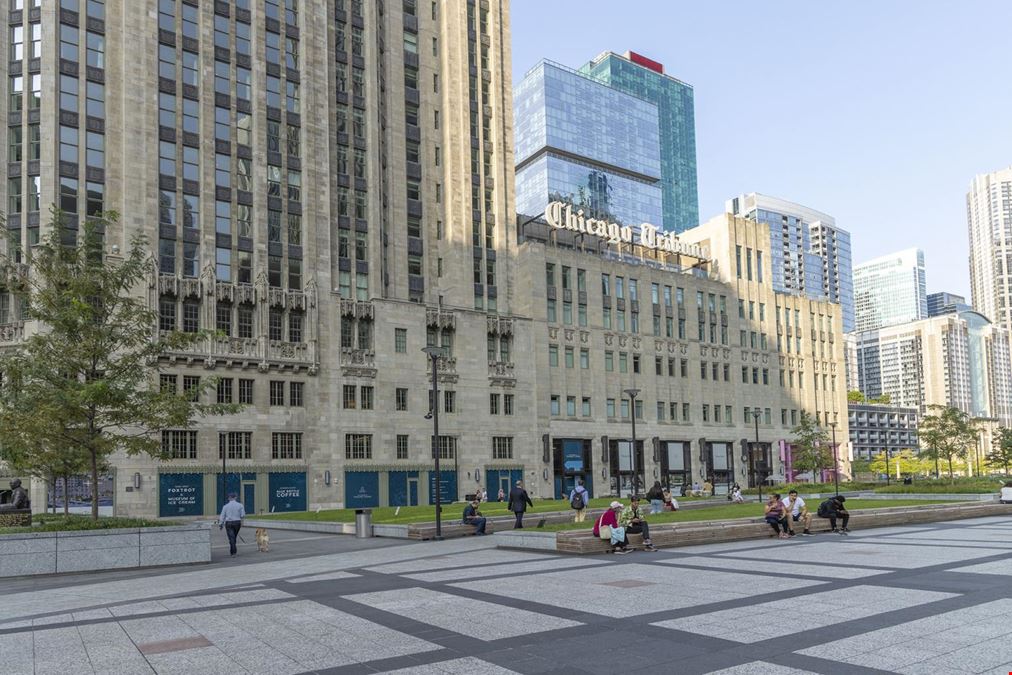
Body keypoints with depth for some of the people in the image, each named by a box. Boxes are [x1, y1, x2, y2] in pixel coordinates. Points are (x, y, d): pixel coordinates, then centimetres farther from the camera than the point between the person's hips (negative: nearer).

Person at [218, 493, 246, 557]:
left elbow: (222, 516, 0)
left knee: (231, 538, -4)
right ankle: (231, 551, 27)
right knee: (234, 537, 18)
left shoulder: (226, 506, -3)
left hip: (229, 523, -2)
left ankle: (233, 553, -14)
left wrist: (220, 525, 9)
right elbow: (243, 515, -4)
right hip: (237, 523, 2)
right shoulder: (240, 505, -3)